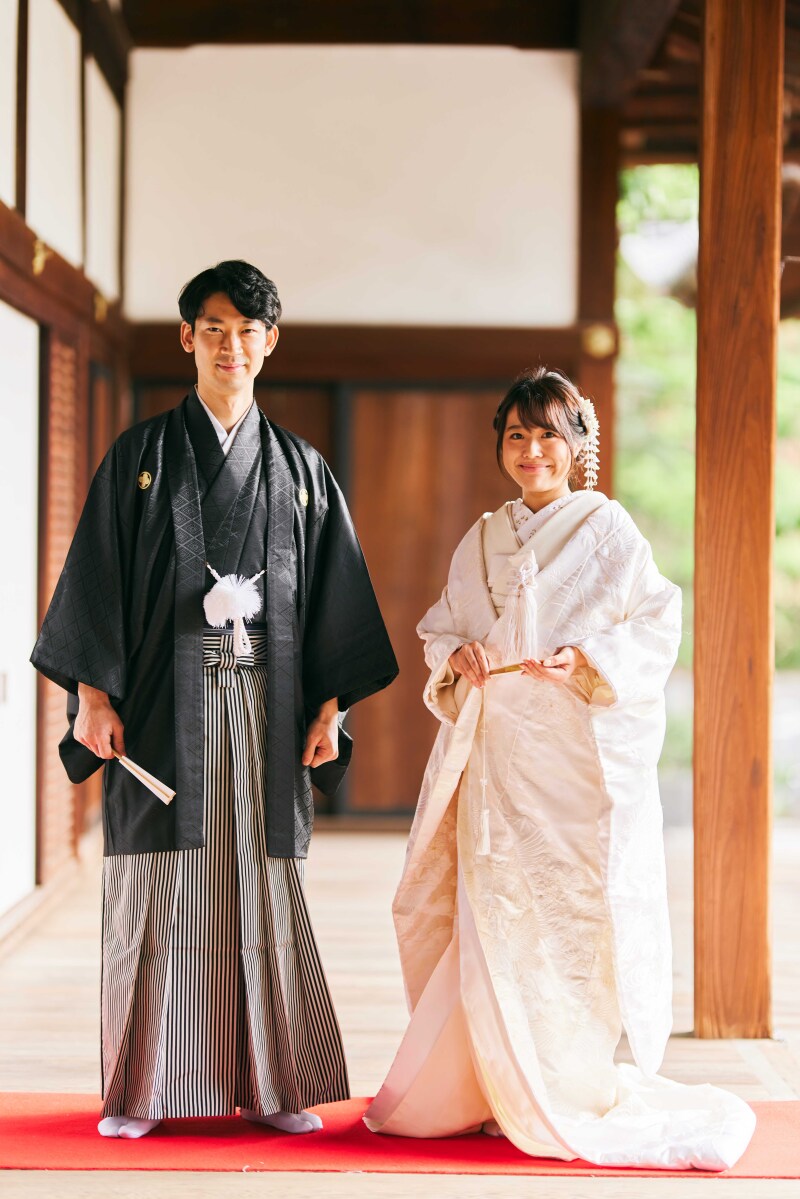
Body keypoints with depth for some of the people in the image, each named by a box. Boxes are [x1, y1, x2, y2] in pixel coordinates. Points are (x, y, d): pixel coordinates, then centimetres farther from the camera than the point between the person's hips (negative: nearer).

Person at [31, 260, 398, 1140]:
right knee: (158, 892, -2)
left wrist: (330, 707, 2)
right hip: (163, 702, -1)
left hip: (264, 703, 2)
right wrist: (91, 694, -8)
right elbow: (97, 575, 1)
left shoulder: (301, 468, 11)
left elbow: (333, 595, 10)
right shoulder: (141, 456, 5)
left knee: (262, 891, 3)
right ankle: (139, 1092, 6)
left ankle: (274, 1085, 10)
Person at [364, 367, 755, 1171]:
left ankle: (570, 1091, 3)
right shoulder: (482, 541, 15)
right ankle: (487, 1086, 13)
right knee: (489, 915, 4)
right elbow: (440, 628, 19)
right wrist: (454, 656, -2)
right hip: (493, 749, 5)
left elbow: (656, 630, -4)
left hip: (574, 751, -4)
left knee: (567, 912, -7)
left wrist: (587, 659, -19)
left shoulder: (608, 531, 0)